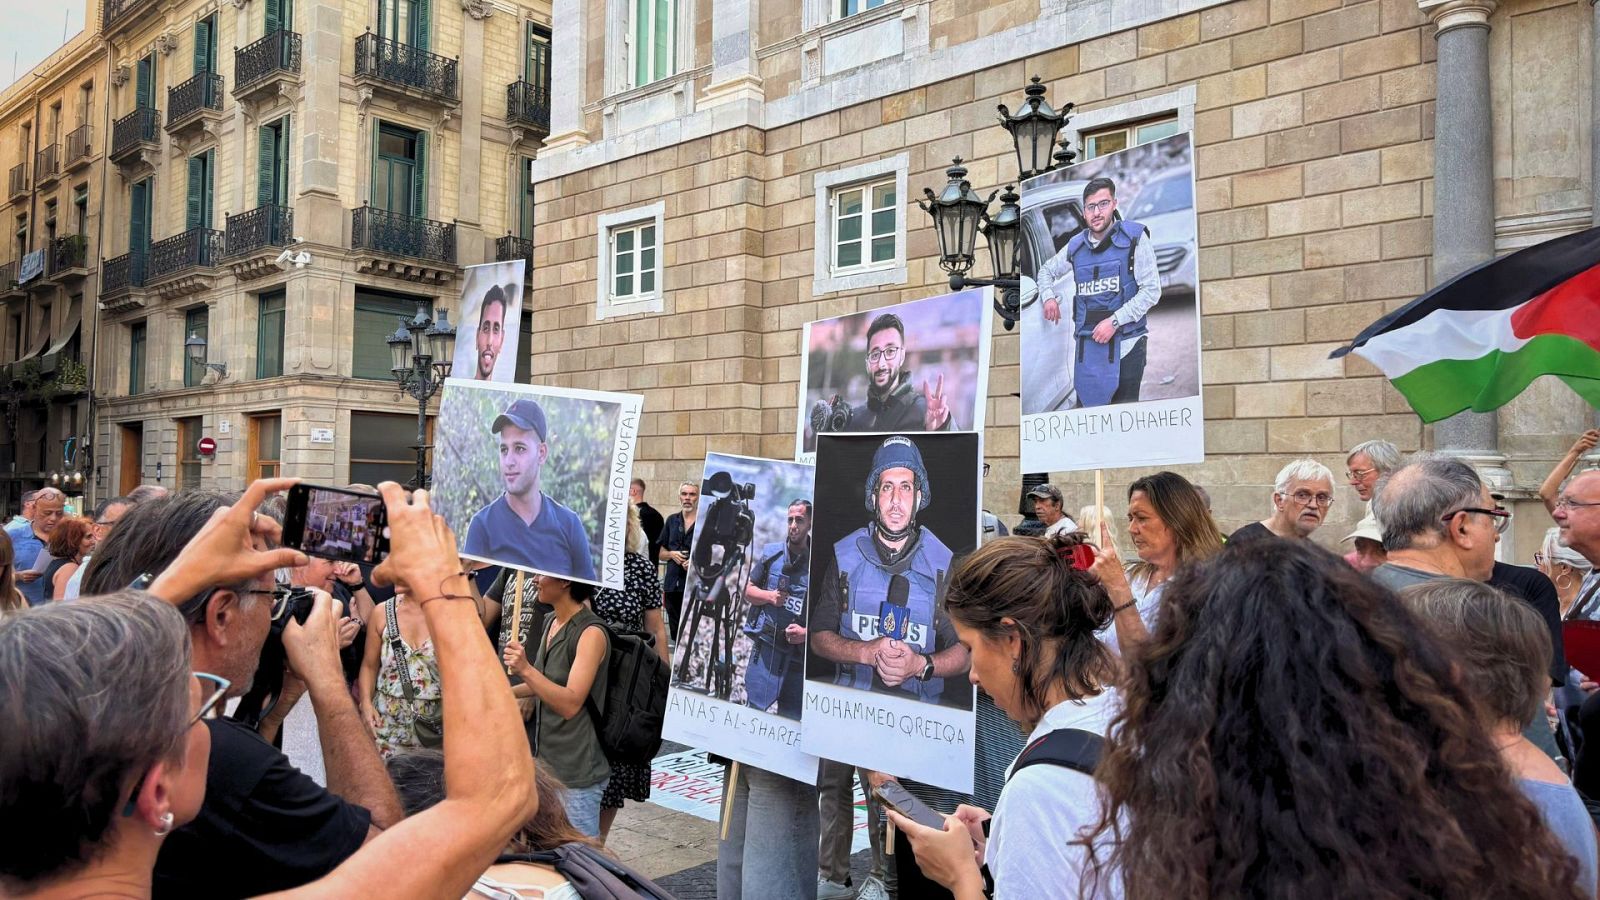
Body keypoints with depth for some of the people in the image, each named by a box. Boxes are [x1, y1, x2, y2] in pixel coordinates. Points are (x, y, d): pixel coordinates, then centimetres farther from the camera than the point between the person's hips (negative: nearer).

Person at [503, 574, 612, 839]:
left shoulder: (591, 633, -19)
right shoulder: (551, 621, 7)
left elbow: (570, 704, -23)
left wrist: (526, 669, -31)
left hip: (577, 773, -9)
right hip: (546, 760, 9)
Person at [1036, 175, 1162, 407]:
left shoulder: (1134, 238, -3)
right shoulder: (1076, 246, 10)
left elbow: (1151, 290, -7)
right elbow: (1046, 271, 28)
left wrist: (1115, 321, -15)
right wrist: (1049, 297, 7)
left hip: (1125, 343, -4)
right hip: (1086, 344, 4)